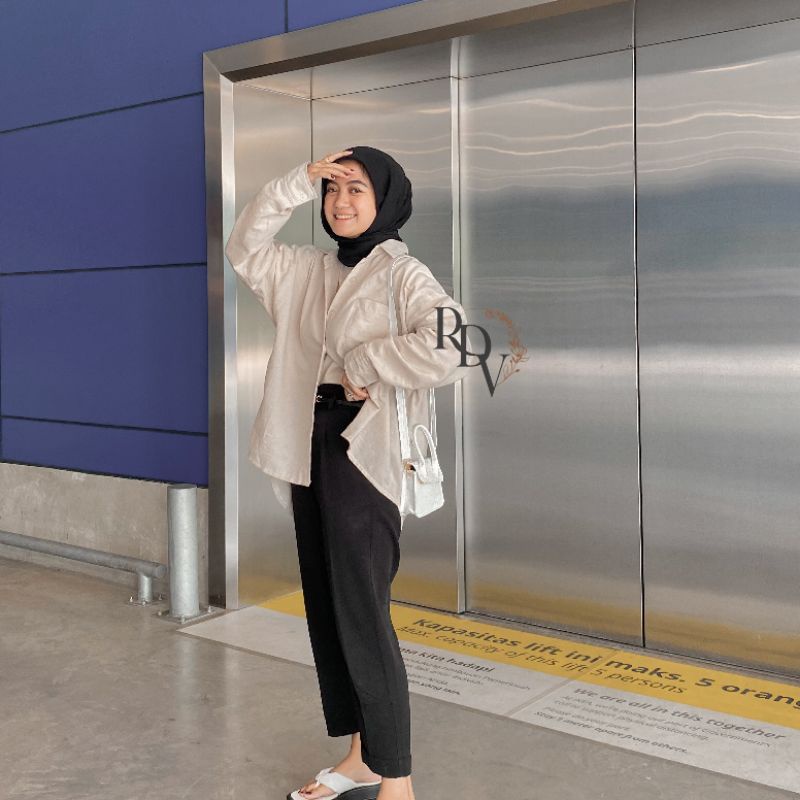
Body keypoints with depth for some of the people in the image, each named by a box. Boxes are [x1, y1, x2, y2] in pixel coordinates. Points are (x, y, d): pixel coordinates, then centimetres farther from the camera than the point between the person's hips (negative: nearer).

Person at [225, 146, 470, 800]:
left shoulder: (404, 274, -9)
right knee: (324, 605, 12)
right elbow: (244, 249, 16)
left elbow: (451, 349, -25)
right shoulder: (308, 271, 12)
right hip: (308, 445, 8)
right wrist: (300, 181, 6)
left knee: (360, 613, -6)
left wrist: (363, 363, -15)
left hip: (364, 450, -8)